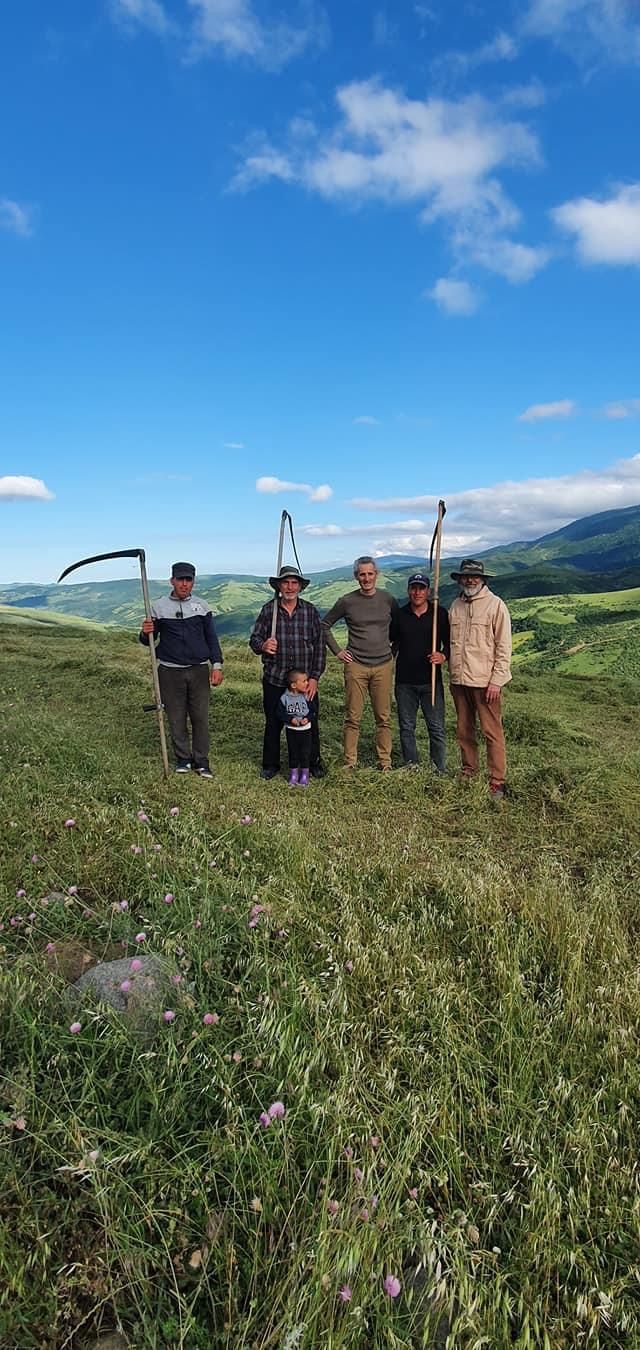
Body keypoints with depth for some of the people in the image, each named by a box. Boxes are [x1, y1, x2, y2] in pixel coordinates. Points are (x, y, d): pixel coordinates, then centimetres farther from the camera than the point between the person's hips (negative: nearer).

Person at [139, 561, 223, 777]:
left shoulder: (201, 605, 6)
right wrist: (145, 633, -16)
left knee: (201, 717, 2)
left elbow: (211, 637, 10)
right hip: (170, 671, 0)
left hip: (199, 670, 1)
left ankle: (201, 761, 14)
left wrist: (217, 665, 1)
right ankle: (183, 759, 21)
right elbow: (148, 641, 8)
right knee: (176, 718, 6)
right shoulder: (159, 606, 2)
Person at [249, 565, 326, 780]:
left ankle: (314, 762, 26)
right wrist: (262, 645, -26)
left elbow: (319, 646, 2)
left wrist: (314, 677, -4)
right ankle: (270, 764, 27)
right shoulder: (268, 609, 0)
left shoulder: (310, 611, 1)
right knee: (273, 724, 9)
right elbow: (254, 638, -1)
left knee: (310, 722, 7)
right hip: (274, 680, 0)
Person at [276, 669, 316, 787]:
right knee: (293, 752, 10)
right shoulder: (285, 698, -11)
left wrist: (307, 718, -20)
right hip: (291, 730, 0)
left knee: (305, 752, 5)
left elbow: (313, 710, -3)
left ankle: (304, 775, 19)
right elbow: (280, 712, -8)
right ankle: (293, 775, 22)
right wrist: (291, 719, -20)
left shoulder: (307, 696, -8)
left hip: (305, 729, 0)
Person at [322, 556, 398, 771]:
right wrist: (337, 651, 6)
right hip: (355, 665, -1)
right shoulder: (347, 601, 0)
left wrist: (394, 648, 10)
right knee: (353, 717, 0)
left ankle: (385, 762, 14)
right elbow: (325, 625, 11)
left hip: (383, 665, 1)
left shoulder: (388, 599, 5)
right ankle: (350, 763, 10)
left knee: (383, 717, 4)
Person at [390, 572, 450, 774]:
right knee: (406, 728, 9)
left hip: (431, 681, -2)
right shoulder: (399, 615, 6)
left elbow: (449, 643, 6)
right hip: (405, 681, 2)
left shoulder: (440, 614, 1)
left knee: (436, 728, 0)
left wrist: (443, 655, -14)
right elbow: (393, 643, 16)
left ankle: (439, 770, 12)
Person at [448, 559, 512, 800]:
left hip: (485, 681, -6)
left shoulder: (495, 605, -6)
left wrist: (496, 680, -13)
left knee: (492, 732, -1)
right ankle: (468, 773, 27)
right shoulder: (456, 606, 10)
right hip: (459, 680, 6)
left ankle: (497, 782, 7)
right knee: (464, 731, 14)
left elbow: (503, 647, -9)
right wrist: (452, 675, 14)